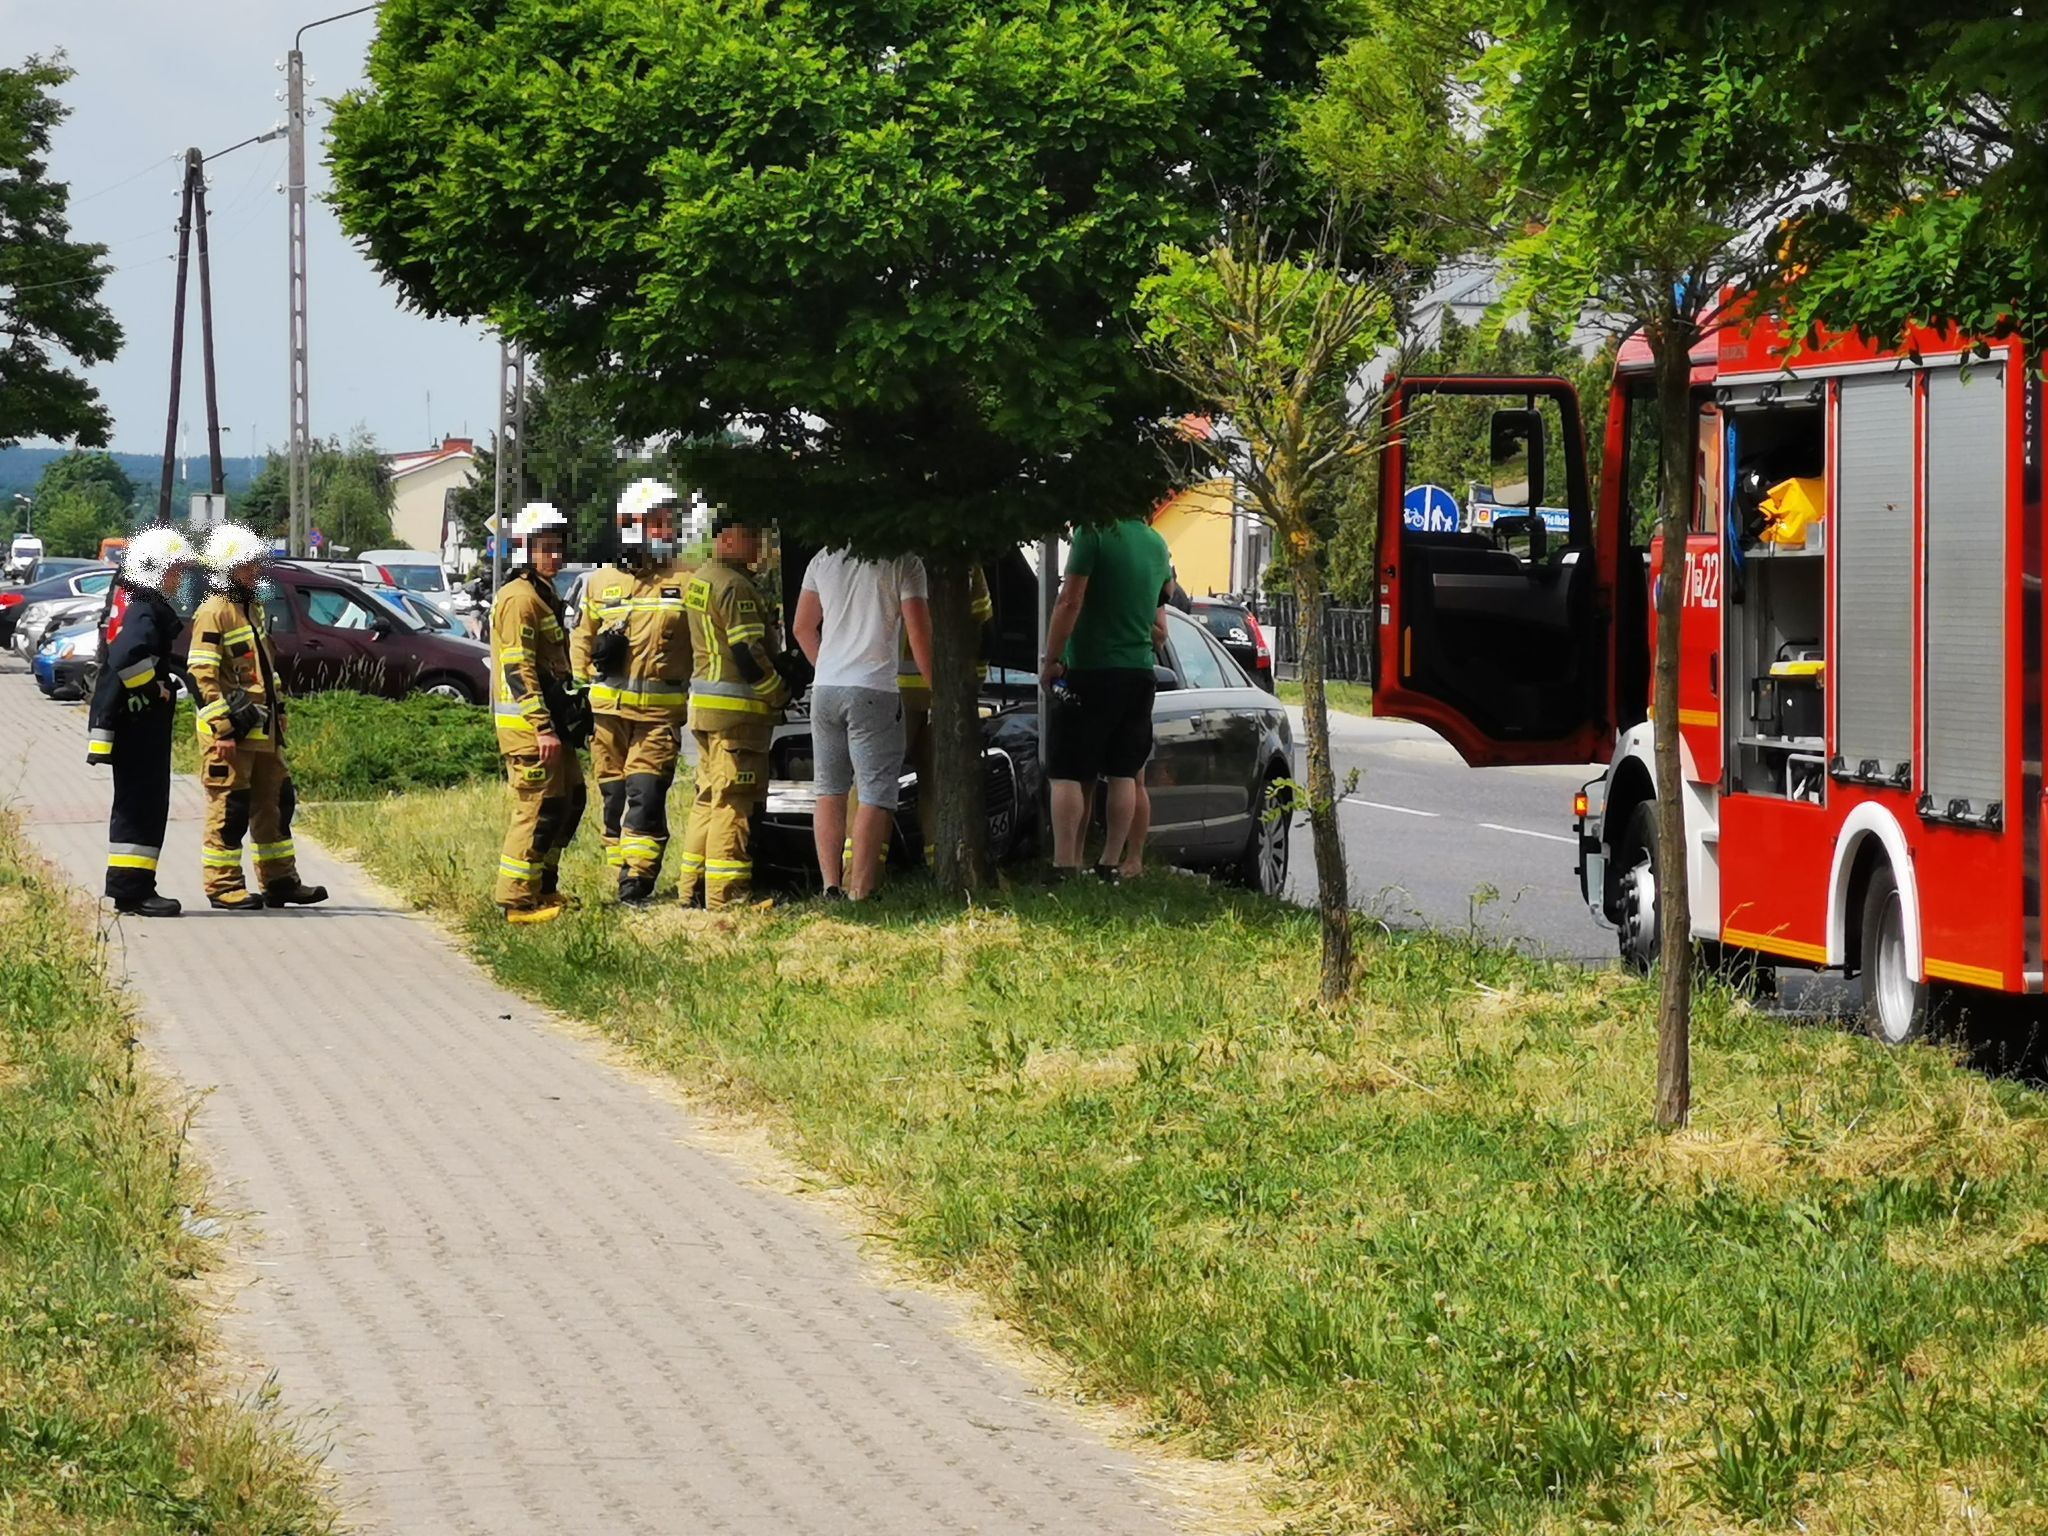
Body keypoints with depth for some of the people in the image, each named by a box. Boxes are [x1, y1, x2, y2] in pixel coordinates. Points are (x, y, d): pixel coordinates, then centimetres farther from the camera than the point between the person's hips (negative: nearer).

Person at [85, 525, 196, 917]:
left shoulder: (130, 602, 17)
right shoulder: (143, 609, -17)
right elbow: (127, 658, -33)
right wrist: (156, 690, -20)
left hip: (137, 722, 11)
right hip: (140, 722, -11)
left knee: (136, 804, 15)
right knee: (143, 804, -8)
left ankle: (128, 888, 20)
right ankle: (132, 889, -7)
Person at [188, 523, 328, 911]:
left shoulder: (253, 608, 16)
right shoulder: (213, 613, -13)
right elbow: (204, 676, -18)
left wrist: (278, 714, 22)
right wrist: (223, 729, -22)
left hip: (263, 729, 9)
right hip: (231, 731, -9)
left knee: (275, 802, 13)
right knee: (230, 807, -4)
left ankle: (280, 881, 21)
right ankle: (223, 886, 2)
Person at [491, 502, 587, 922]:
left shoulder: (545, 595, 18)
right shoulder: (519, 599, -15)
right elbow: (517, 670, -21)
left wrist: (563, 722, 26)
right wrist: (542, 727, -25)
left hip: (550, 720, 10)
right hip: (527, 724, -10)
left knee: (570, 800, 15)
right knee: (537, 809, -8)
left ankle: (544, 888, 24)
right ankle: (518, 901, -4)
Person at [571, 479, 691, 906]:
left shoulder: (685, 583, 5)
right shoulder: (601, 582, 11)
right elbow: (581, 642, 20)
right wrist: (581, 686, 8)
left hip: (660, 709, -3)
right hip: (608, 707, 3)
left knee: (646, 794, -13)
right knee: (614, 797, 6)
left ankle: (636, 884, -15)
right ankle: (623, 876, 15)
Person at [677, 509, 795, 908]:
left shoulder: (699, 581, 16)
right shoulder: (735, 586, -16)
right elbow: (749, 653, -20)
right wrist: (779, 693, -8)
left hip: (705, 706, 10)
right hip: (737, 709, -10)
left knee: (709, 797, 16)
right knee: (734, 801, -7)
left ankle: (692, 889, 19)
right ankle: (725, 894, -7)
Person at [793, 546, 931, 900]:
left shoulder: (824, 559, 11)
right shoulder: (904, 564, -6)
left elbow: (803, 628, 18)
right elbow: (919, 635, -8)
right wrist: (935, 691, 2)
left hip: (825, 688, 5)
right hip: (874, 691, -5)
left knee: (829, 791, 12)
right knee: (876, 794, -3)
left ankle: (831, 885, 8)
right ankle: (860, 891, -9)